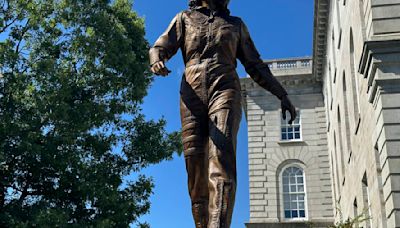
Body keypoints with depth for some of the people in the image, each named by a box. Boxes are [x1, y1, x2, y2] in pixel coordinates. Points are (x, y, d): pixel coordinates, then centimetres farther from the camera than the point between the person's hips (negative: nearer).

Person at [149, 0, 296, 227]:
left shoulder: (236, 24, 26)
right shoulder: (185, 19, 23)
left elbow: (255, 66, 25)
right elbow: (160, 48, 11)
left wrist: (283, 95, 15)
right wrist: (157, 62, -14)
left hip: (225, 91, -1)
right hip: (192, 95, 1)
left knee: (221, 154, -25)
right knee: (195, 161, -9)